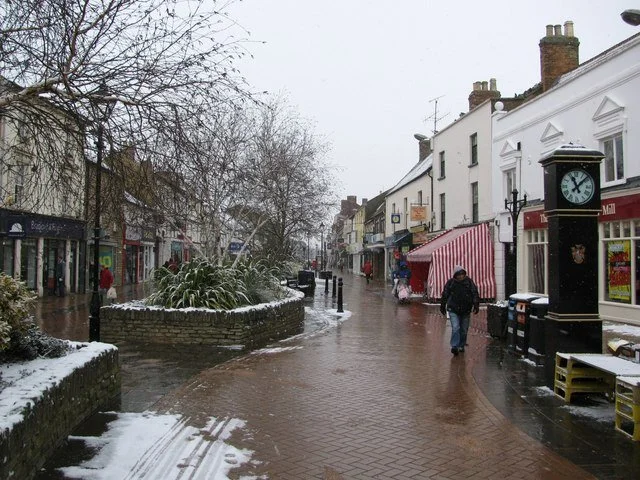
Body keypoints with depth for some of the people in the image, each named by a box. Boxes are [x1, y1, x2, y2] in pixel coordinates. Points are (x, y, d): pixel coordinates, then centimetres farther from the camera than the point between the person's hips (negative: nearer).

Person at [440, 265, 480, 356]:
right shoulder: (450, 282, -4)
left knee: (464, 330, 10)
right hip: (453, 310, -2)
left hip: (466, 311, 2)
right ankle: (454, 346, -12)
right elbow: (445, 295, 4)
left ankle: (461, 346, 24)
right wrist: (442, 307, 9)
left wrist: (476, 305, -14)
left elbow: (475, 294, -3)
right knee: (455, 328, -14)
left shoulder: (469, 281, -2)